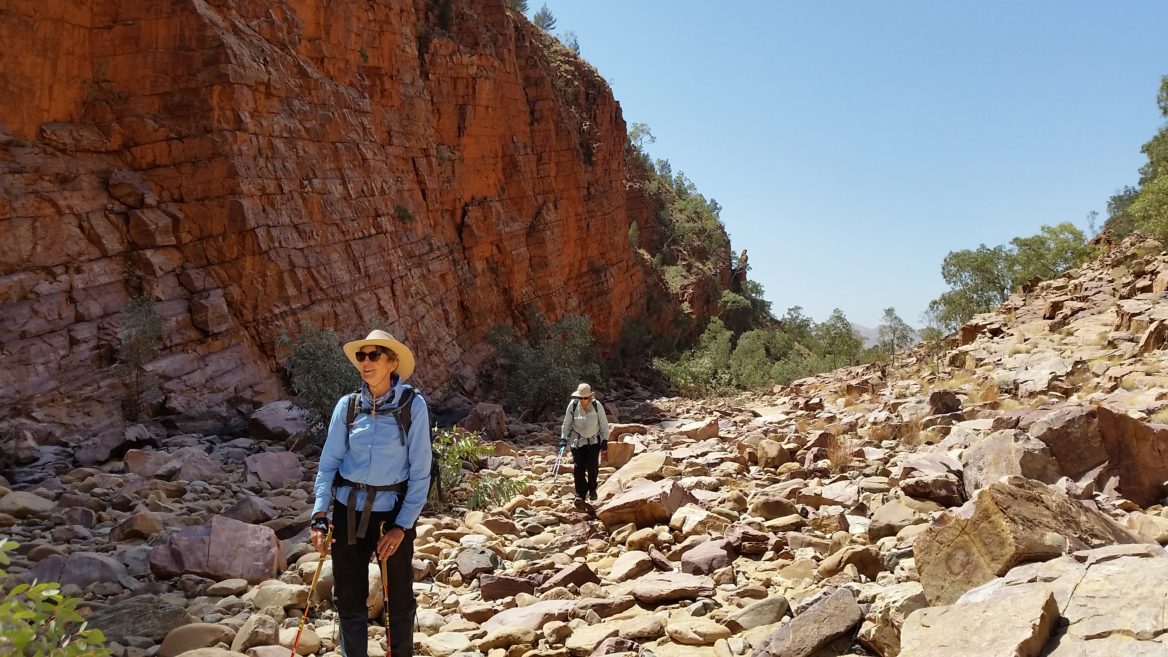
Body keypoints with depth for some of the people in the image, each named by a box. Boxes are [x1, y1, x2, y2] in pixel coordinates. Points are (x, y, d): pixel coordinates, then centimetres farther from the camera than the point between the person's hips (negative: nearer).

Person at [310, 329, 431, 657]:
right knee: (349, 598, 12)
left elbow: (420, 472, -10)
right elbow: (328, 463, 0)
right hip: (348, 510, 2)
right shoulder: (347, 405, -4)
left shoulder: (413, 405, -12)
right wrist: (320, 516, -9)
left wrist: (402, 526, -12)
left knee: (400, 597, 12)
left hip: (393, 512, -2)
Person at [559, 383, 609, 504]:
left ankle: (592, 489, 22)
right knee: (578, 468, -6)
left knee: (593, 467, -6)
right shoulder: (573, 405, -12)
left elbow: (604, 424, -2)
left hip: (594, 441, 0)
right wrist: (563, 438, -2)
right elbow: (567, 423, 0)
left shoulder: (597, 406, -13)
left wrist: (605, 440, -1)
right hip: (578, 440, 1)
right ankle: (580, 494, 6)